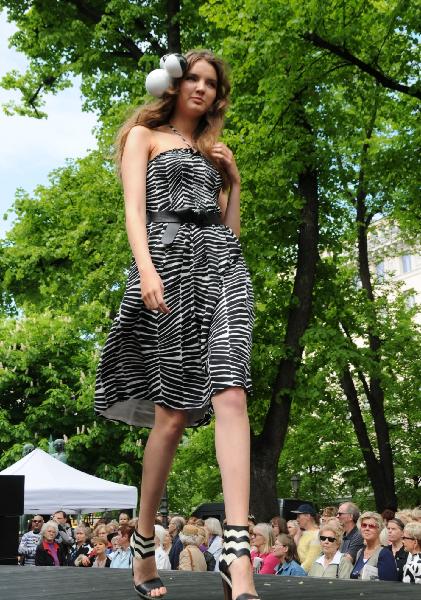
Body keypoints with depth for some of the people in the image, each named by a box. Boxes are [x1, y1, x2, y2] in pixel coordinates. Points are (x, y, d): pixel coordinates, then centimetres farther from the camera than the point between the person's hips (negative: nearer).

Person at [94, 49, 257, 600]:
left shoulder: (214, 151, 29)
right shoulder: (145, 135, 16)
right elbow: (135, 208, -1)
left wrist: (233, 178, 16)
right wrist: (146, 269, -17)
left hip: (223, 266, 4)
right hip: (171, 263, -3)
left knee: (230, 393, -18)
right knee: (174, 410, -7)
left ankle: (238, 554, -29)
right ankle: (144, 543, 10)